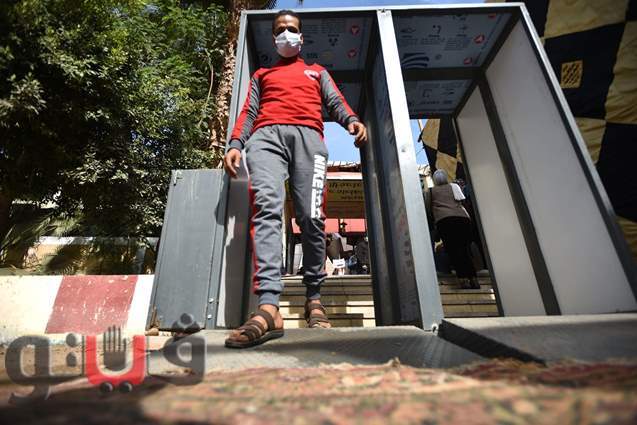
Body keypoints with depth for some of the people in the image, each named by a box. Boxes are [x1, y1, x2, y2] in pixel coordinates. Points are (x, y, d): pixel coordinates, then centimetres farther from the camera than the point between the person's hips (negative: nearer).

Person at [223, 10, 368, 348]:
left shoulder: (317, 72, 35)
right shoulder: (261, 74, 36)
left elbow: (335, 102, 18)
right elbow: (249, 112, 21)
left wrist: (352, 120, -6)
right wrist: (235, 144, 1)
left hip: (307, 136, 0)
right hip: (267, 136, 0)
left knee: (311, 217, -16)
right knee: (266, 208, -26)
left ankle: (313, 297, -3)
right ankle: (268, 308, -36)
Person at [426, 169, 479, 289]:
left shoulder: (431, 191, 19)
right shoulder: (454, 186, 24)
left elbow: (429, 207, 18)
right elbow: (461, 201, 19)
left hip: (444, 219, -2)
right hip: (462, 217, 3)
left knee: (453, 249, -7)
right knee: (465, 248, 5)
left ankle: (463, 278, -19)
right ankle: (473, 278, -5)